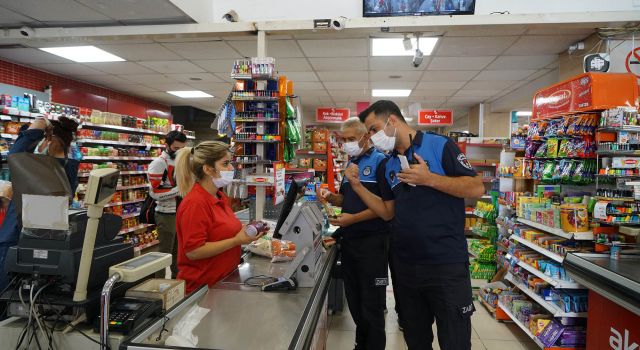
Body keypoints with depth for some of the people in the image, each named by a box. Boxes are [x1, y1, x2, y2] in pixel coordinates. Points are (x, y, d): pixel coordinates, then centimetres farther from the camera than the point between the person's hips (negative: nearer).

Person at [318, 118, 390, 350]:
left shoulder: (380, 161, -11)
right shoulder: (350, 164, 13)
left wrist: (354, 218, -22)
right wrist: (330, 197, 0)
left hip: (372, 241, -8)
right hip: (349, 239, 8)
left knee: (372, 303, 4)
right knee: (354, 299, 18)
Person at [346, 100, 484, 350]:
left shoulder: (440, 146, -8)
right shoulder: (388, 167, 11)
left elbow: (477, 188, -12)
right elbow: (387, 212, 12)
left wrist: (429, 179, -21)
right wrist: (357, 186, 3)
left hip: (446, 264, -6)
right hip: (405, 265, 6)